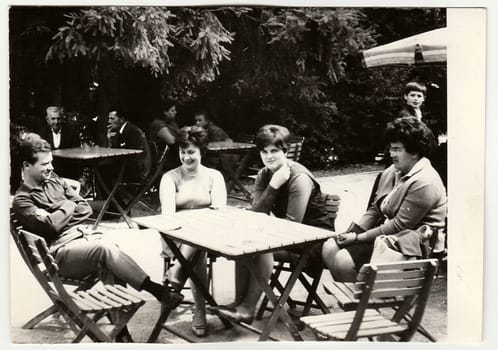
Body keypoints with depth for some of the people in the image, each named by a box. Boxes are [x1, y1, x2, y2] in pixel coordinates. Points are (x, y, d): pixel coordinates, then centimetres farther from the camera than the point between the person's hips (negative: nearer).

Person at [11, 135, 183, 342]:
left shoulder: (54, 182, 19)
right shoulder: (22, 201, 1)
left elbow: (86, 209, 15)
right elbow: (51, 226, -15)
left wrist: (58, 212, -1)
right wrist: (67, 207, 1)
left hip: (85, 235, 6)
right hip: (62, 251, -6)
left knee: (110, 266, -27)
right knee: (106, 249, -33)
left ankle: (120, 329, -26)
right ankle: (158, 291, -29)